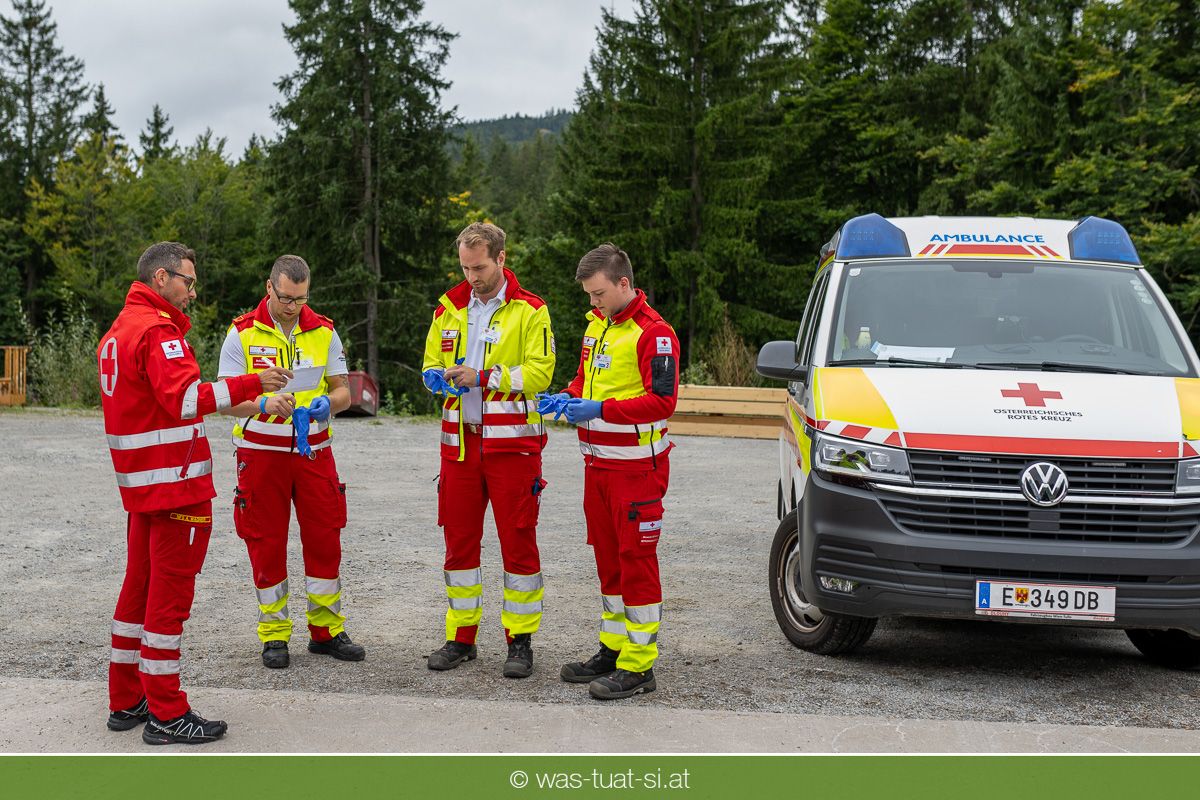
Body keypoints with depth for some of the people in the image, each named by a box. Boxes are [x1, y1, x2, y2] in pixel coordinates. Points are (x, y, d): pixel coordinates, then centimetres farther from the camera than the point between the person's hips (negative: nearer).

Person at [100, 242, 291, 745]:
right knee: (170, 594, -5)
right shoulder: (157, 331, -15)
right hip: (175, 482, -10)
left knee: (140, 586, 15)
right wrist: (253, 383, -28)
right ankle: (166, 715, 0)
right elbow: (185, 399, -27)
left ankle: (126, 702, 22)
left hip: (139, 484, 10)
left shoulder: (117, 331, 17)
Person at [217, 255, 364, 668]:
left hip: (313, 450, 2)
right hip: (261, 453, -2)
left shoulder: (323, 331, 4)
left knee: (324, 539, 3)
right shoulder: (242, 334, -4)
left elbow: (344, 390, 6)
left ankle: (327, 630, 15)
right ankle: (274, 635, 14)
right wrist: (265, 405, -28)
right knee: (267, 544, 2)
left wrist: (326, 403, -18)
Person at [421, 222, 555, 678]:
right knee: (459, 540, 8)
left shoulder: (530, 311, -2)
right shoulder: (449, 309, 12)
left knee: (518, 541, -1)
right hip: (460, 440, 4)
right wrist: (441, 377, -7)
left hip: (511, 442, -4)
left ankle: (520, 640, 9)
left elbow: (539, 371, -11)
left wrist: (483, 376, -20)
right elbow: (431, 364, 16)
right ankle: (461, 637, 19)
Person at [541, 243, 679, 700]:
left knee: (636, 560, -5)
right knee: (608, 557, 14)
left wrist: (600, 409, -24)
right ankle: (613, 649, 25)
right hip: (597, 460, 8)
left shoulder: (653, 332, -13)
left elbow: (662, 401, -20)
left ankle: (638, 666, 0)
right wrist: (567, 398, 3)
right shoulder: (596, 325, 14)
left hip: (637, 465, -8)